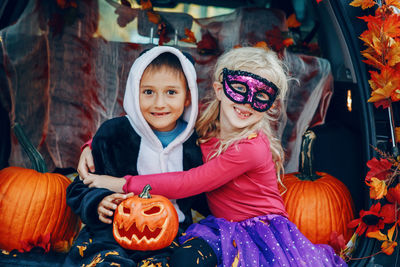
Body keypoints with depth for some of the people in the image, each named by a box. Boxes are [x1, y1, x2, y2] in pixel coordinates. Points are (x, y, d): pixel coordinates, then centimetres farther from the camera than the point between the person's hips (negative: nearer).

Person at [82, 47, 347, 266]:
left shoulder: (251, 147, -22)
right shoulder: (203, 129, -1)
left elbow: (187, 183, -21)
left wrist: (122, 183, -16)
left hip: (264, 231, -5)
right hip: (223, 228, 5)